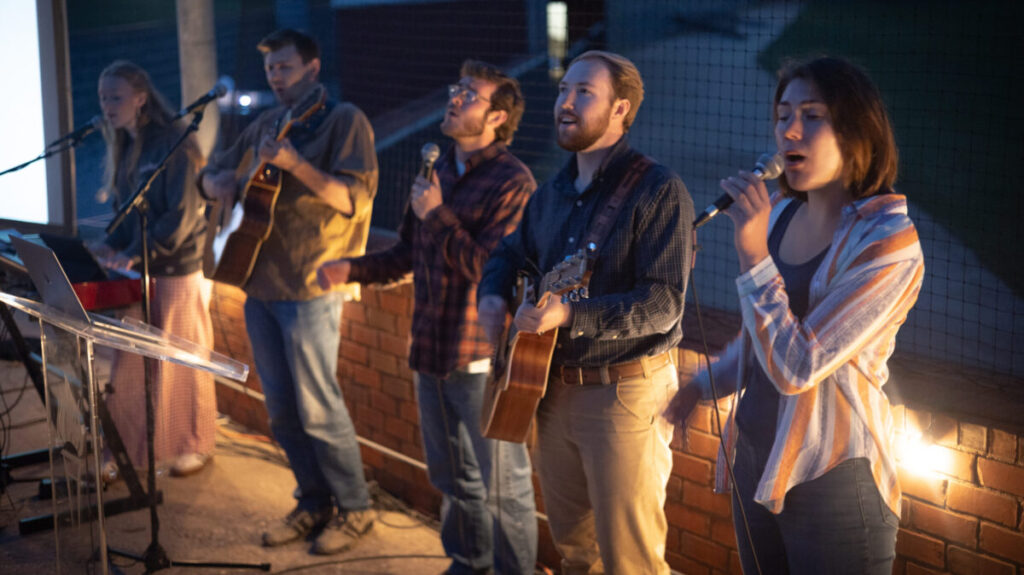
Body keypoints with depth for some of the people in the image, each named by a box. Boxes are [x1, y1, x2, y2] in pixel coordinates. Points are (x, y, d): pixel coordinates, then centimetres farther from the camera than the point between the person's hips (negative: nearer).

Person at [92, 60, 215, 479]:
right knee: (130, 365, 9)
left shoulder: (173, 145, -15)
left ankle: (196, 446, 21)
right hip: (140, 272, 7)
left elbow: (183, 216, -20)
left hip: (179, 271, -7)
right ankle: (128, 448, 19)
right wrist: (112, 245, 1)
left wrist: (134, 254, -22)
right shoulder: (125, 147, 10)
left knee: (183, 365, 5)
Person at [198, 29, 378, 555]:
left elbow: (356, 199, -17)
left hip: (310, 289, -7)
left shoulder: (344, 121, -6)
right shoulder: (266, 125, 15)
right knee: (281, 410, 11)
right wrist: (218, 182, -2)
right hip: (260, 284, 7)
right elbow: (212, 174, 23)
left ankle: (354, 508, 12)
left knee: (317, 408, -4)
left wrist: (294, 163, -28)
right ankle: (314, 504, 24)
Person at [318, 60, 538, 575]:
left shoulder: (512, 182, -14)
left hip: (481, 358, -8)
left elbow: (489, 268, -24)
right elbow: (408, 255, 19)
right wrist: (352, 269, 5)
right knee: (451, 475, 21)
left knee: (500, 483, 3)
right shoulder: (437, 171, 11)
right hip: (431, 351, 8)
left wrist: (437, 215, -20)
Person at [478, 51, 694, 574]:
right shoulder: (551, 193, 10)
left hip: (624, 392, -7)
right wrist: (492, 295, 5)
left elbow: (662, 304, -22)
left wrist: (569, 315, -30)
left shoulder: (657, 191, -14)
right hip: (554, 388, 7)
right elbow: (510, 253, 26)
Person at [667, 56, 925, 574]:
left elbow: (797, 367, -25)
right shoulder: (781, 215, 2)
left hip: (831, 476, -6)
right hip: (754, 456, 7)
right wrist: (703, 385, 24)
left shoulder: (888, 243, -19)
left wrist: (753, 255, -27)